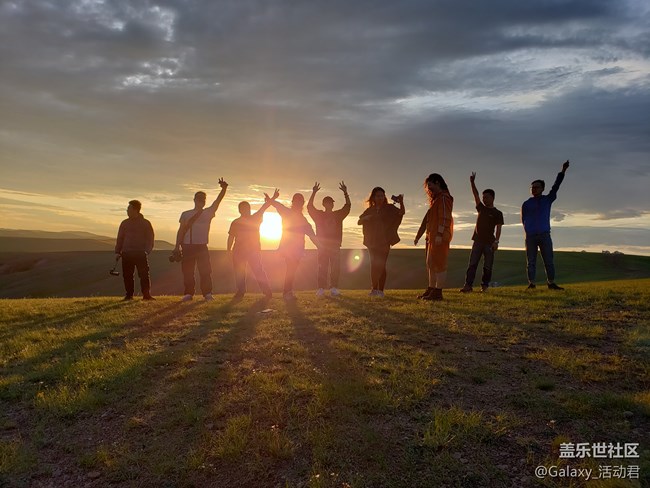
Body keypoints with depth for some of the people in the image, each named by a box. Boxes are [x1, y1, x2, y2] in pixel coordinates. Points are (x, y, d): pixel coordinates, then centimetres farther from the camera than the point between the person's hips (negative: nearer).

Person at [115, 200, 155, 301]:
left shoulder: (146, 223, 4)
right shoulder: (125, 223, 13)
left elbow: (150, 239, 3)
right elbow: (120, 238, 18)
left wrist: (146, 251, -10)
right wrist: (118, 251, 9)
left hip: (140, 254, -3)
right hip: (127, 254, 3)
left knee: (144, 275, -7)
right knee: (127, 275, 3)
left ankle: (146, 295, -3)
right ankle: (129, 295, 12)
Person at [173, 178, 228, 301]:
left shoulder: (208, 212, 8)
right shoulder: (185, 214, 10)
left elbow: (218, 201, -5)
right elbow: (181, 230, 10)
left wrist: (224, 189, -20)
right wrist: (177, 246, 3)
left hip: (202, 246, 0)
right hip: (187, 246, 1)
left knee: (205, 270, -4)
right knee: (187, 271, 3)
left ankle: (207, 293, 2)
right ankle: (188, 293, 10)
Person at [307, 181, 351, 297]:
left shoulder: (338, 214, 12)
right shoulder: (319, 215, 7)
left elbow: (348, 205, 4)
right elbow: (309, 207, -4)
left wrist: (345, 192, -8)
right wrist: (314, 193, -14)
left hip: (335, 246, 2)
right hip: (322, 245, -2)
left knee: (335, 268, -3)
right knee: (322, 268, -4)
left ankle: (334, 288, -2)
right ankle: (321, 289, -5)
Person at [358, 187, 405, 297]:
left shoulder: (389, 208, 2)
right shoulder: (370, 210, 10)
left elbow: (401, 212, -12)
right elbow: (359, 222, 4)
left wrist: (401, 202, -28)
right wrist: (368, 217, -13)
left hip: (384, 242, -2)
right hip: (372, 242, 2)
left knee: (381, 265, -5)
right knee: (374, 265, 1)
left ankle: (381, 290, -2)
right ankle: (374, 289, 5)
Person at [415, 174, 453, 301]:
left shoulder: (443, 197, -9)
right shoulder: (436, 199, 22)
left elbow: (444, 217, -18)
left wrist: (439, 234, -24)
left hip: (440, 236, -11)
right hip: (432, 236, 11)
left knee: (438, 263, -9)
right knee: (430, 263, 13)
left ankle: (438, 292, -7)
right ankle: (431, 289, 20)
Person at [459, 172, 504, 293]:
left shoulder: (497, 213, 3)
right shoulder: (481, 208, 14)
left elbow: (498, 228, -4)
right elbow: (476, 195, 8)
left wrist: (496, 241, -16)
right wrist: (472, 182, -1)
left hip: (489, 242, -3)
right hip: (478, 241, 3)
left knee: (487, 266, 0)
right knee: (472, 264, -6)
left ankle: (484, 285, 7)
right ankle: (468, 285, -10)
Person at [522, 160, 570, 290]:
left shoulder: (548, 199, 12)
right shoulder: (526, 204, 10)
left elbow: (556, 186, 2)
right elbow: (524, 220, 10)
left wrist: (562, 171, -5)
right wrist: (528, 230, -2)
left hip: (545, 235, 1)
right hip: (530, 236, 0)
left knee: (549, 260, 0)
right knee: (531, 261, 0)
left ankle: (551, 283, 4)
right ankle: (531, 283, 1)